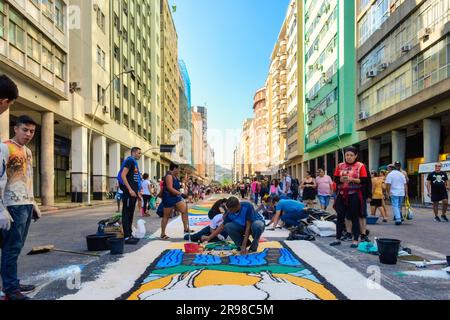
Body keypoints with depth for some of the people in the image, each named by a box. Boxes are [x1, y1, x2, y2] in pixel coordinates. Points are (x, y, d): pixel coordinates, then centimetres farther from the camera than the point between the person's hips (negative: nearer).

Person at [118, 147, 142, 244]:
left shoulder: (134, 162, 20)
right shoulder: (130, 160, -8)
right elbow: (123, 175, -18)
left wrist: (137, 191, 22)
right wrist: (130, 190, -22)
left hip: (133, 192, 10)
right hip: (128, 192, -10)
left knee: (130, 214, 13)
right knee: (126, 214, -6)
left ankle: (130, 235, 19)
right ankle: (126, 237, -4)